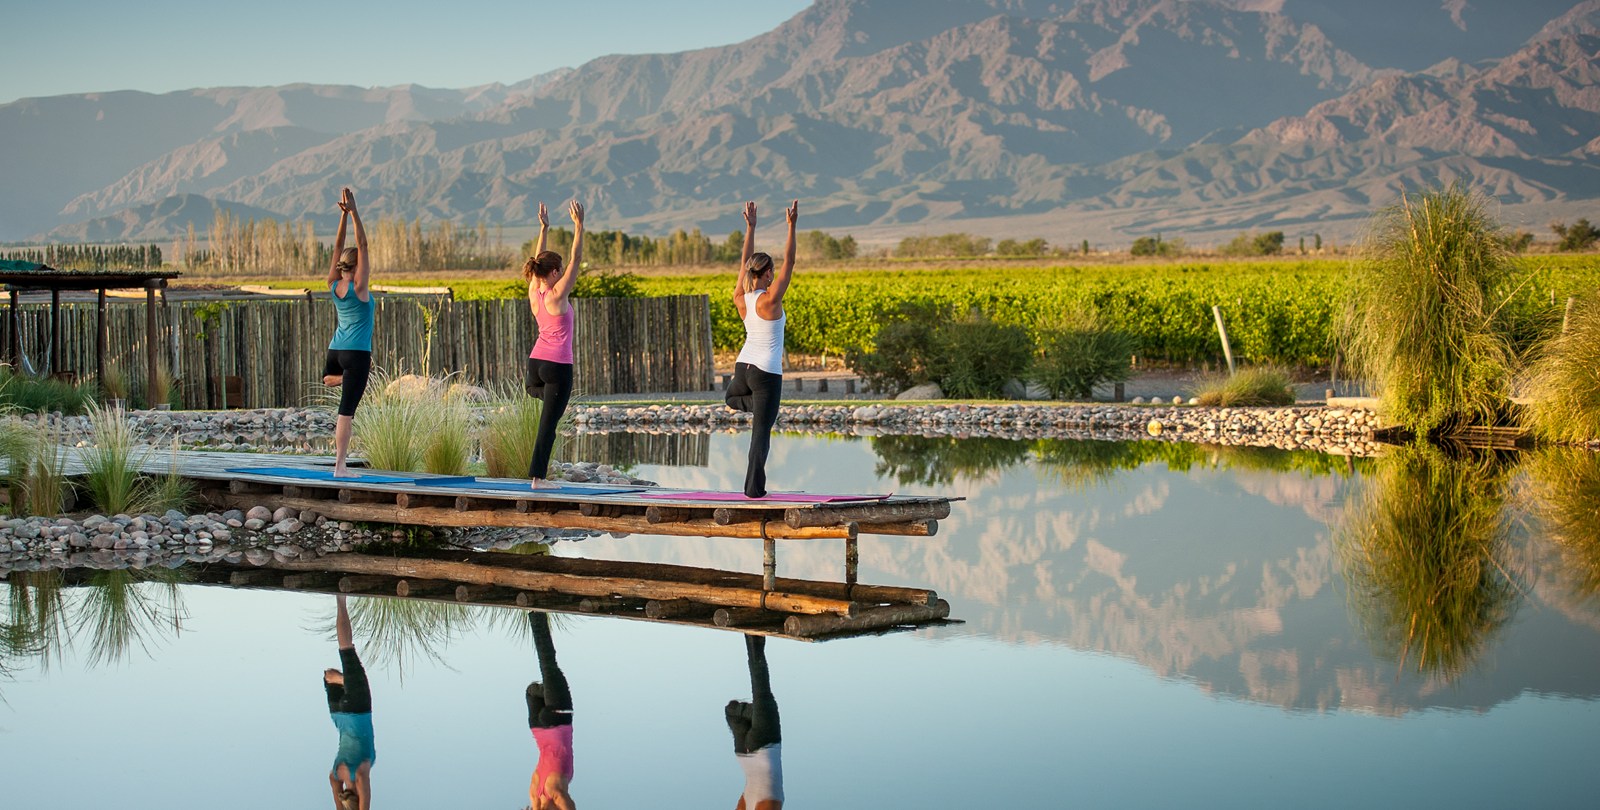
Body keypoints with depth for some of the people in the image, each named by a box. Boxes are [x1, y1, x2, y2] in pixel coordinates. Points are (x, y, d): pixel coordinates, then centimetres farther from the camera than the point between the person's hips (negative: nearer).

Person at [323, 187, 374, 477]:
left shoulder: (333, 285, 4)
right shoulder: (358, 286, -12)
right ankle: (339, 466, -10)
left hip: (336, 349, 6)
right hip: (357, 352, -6)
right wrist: (353, 212, -10)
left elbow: (338, 248, 9)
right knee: (347, 411, -8)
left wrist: (343, 214, 6)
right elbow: (362, 245, -11)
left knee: (327, 379, 44)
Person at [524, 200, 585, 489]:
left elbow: (538, 261, 17)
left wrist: (544, 229, 20)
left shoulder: (533, 293, 4)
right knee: (548, 422, -4)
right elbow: (576, 259, -11)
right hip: (558, 365, -7)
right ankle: (537, 476, -4)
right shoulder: (557, 294, -14)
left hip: (535, 361, 7)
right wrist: (579, 226, -6)